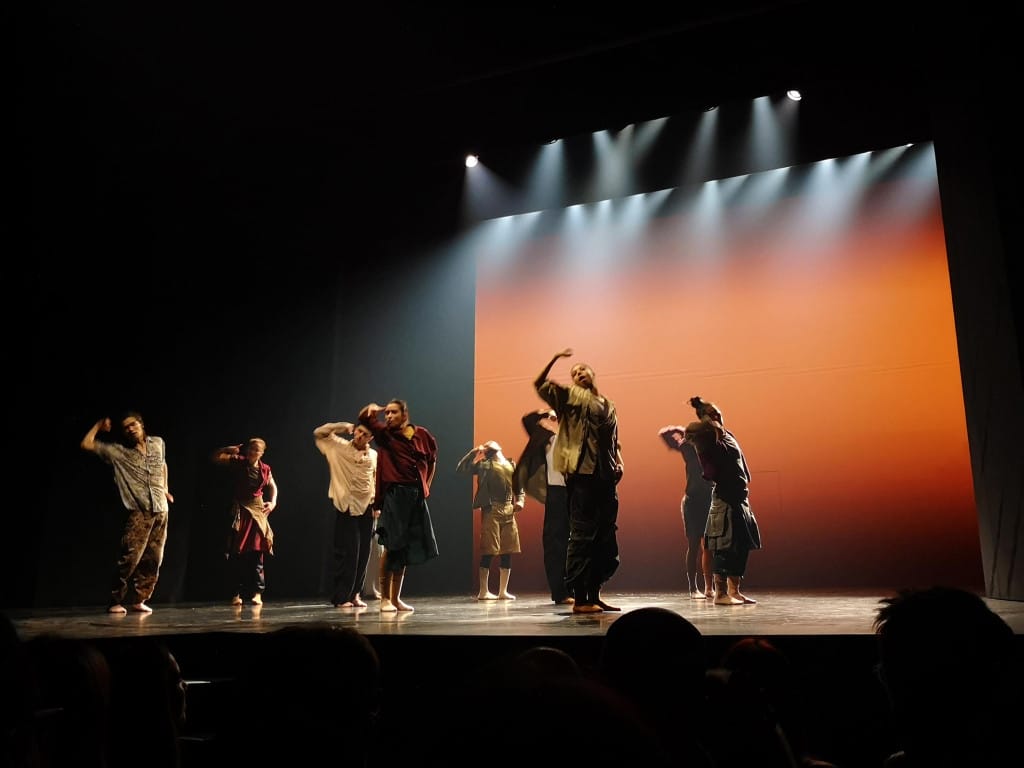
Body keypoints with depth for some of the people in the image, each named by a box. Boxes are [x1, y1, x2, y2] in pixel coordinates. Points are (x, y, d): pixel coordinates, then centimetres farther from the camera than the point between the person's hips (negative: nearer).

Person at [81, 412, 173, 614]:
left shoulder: (158, 443, 10)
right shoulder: (117, 451, 1)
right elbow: (86, 444, -5)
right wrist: (99, 426, 4)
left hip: (161, 509, 4)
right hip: (139, 512, -4)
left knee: (153, 558, 3)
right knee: (130, 557, -13)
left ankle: (139, 600, 13)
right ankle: (115, 601, 0)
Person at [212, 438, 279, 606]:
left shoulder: (265, 469, 3)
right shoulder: (238, 462, -2)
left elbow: (273, 487, 17)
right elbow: (216, 457, -2)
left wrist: (273, 502, 3)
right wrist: (233, 448, -10)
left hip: (257, 510, 1)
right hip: (239, 510, -1)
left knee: (256, 552, -2)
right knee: (237, 553, -2)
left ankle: (257, 592, 1)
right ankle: (237, 593, 5)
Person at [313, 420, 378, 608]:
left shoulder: (374, 456, 8)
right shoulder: (340, 447, 0)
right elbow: (319, 433, -2)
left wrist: (377, 503, 8)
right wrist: (344, 426, -6)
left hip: (366, 509, 4)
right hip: (346, 508, -4)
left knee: (363, 554, 5)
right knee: (347, 553, -6)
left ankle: (355, 594, 15)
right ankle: (341, 597, 2)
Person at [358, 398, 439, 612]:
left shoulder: (422, 434, 7)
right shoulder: (385, 434, 1)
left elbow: (432, 460, 20)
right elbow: (364, 417, -12)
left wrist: (426, 486, 14)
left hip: (417, 496, 4)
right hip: (395, 494, -4)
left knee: (407, 548, 9)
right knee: (392, 546, -6)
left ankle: (396, 598, 19)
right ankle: (385, 598, 4)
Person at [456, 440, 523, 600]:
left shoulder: (512, 465, 18)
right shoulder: (484, 464, 6)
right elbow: (461, 469, -3)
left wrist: (520, 501, -1)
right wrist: (474, 452, -6)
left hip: (509, 511, 5)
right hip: (491, 510, -5)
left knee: (507, 552, 5)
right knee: (488, 552, -5)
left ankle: (503, 591, 13)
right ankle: (483, 591, 1)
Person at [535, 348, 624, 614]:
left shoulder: (609, 406, 22)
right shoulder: (571, 396, 6)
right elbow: (540, 385, -6)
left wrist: (618, 464, 7)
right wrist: (555, 358, -12)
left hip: (606, 478, 7)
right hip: (582, 475, -6)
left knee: (605, 539, 9)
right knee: (582, 537, -7)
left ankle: (594, 595, 18)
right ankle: (580, 599, -2)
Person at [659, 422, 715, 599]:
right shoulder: (689, 447, -1)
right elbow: (665, 433, -3)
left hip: (710, 502, 4)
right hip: (694, 501, -4)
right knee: (694, 545, -2)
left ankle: (709, 588, 12)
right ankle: (693, 588, 3)